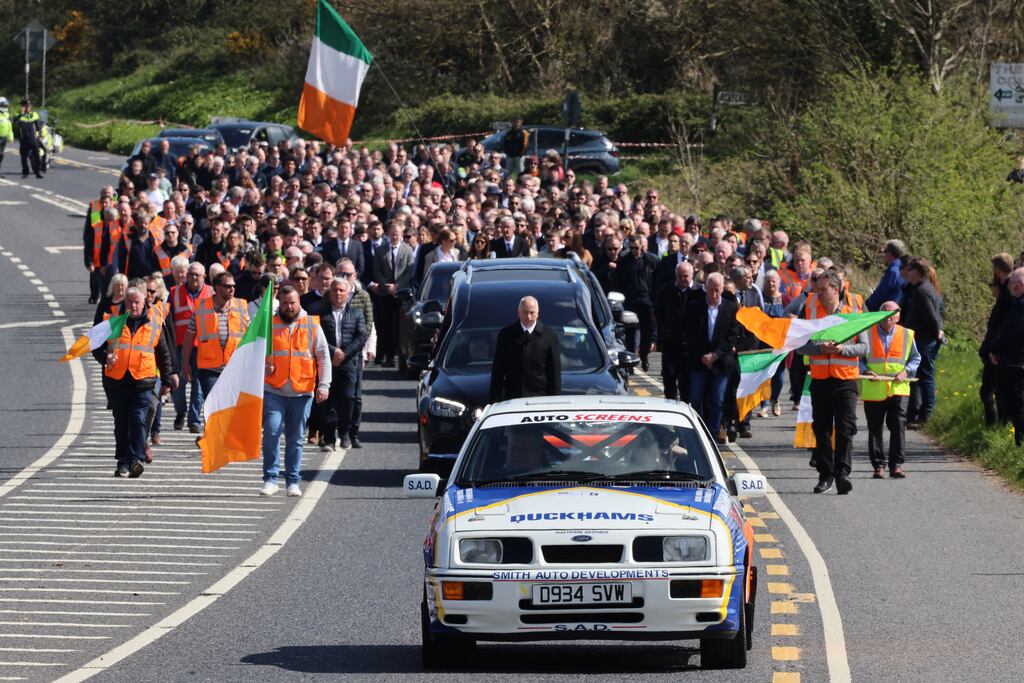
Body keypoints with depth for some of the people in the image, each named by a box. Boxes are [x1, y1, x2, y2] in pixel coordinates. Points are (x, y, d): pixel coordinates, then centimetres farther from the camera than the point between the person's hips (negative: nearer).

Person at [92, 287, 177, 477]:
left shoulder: (153, 325, 8)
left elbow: (163, 354, 16)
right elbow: (98, 346, 10)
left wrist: (167, 380, 15)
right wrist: (105, 357, -12)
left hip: (143, 382, -2)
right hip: (118, 381, 2)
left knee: (138, 420, -14)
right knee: (121, 424, 7)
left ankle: (137, 459, -17)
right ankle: (123, 462, 13)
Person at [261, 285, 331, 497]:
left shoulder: (312, 325, 6)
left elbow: (324, 357, 6)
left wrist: (323, 385, -4)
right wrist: (263, 367, -7)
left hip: (302, 392, 1)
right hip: (273, 390, -1)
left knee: (295, 438, 6)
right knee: (271, 432, -12)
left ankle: (293, 481, 13)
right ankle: (270, 479, -5)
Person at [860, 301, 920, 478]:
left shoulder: (907, 335, 6)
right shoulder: (867, 333, 3)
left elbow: (915, 358, 14)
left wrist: (906, 372, -4)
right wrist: (865, 371, -10)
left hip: (897, 389, 0)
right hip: (873, 390, 0)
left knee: (898, 427, -7)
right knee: (875, 429, 3)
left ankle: (896, 465, -2)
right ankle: (878, 466, 11)